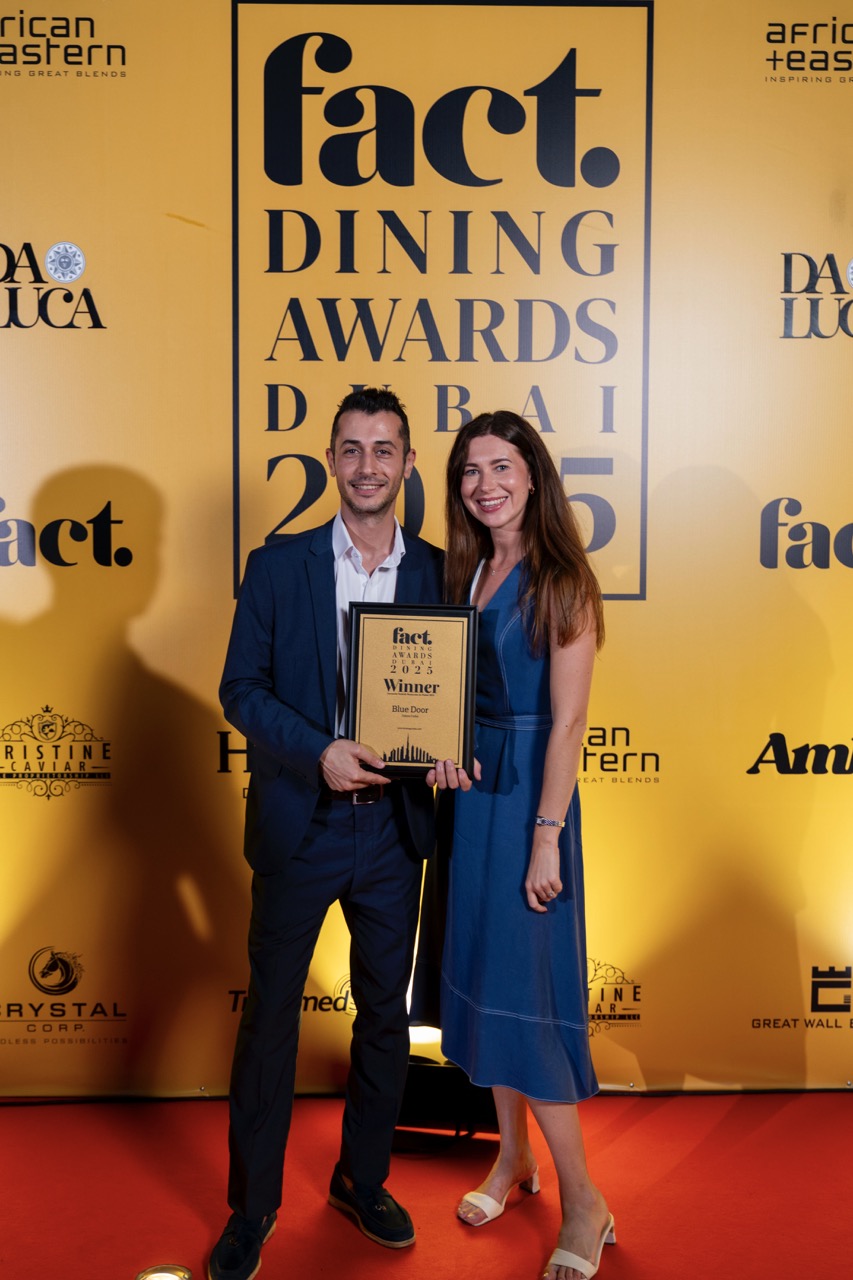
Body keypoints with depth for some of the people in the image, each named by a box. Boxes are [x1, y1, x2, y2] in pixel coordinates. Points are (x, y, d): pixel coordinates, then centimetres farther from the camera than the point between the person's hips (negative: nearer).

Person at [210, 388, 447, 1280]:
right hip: (299, 823, -2)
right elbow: (240, 688, -5)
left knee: (385, 1011, 15)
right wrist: (319, 751, -19)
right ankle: (253, 1203, 28)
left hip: (394, 826, 2)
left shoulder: (438, 573, 2)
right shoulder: (277, 566, -2)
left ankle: (362, 1179, 37)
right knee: (270, 1012, 9)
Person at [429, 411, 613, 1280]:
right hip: (469, 788, 7)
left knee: (522, 986, -4)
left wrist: (547, 837, -18)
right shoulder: (467, 572, 9)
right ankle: (513, 1156, 32)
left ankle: (583, 1204, 12)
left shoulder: (560, 579, -12)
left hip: (529, 796, -7)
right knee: (481, 975, 14)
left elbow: (567, 721, -15)